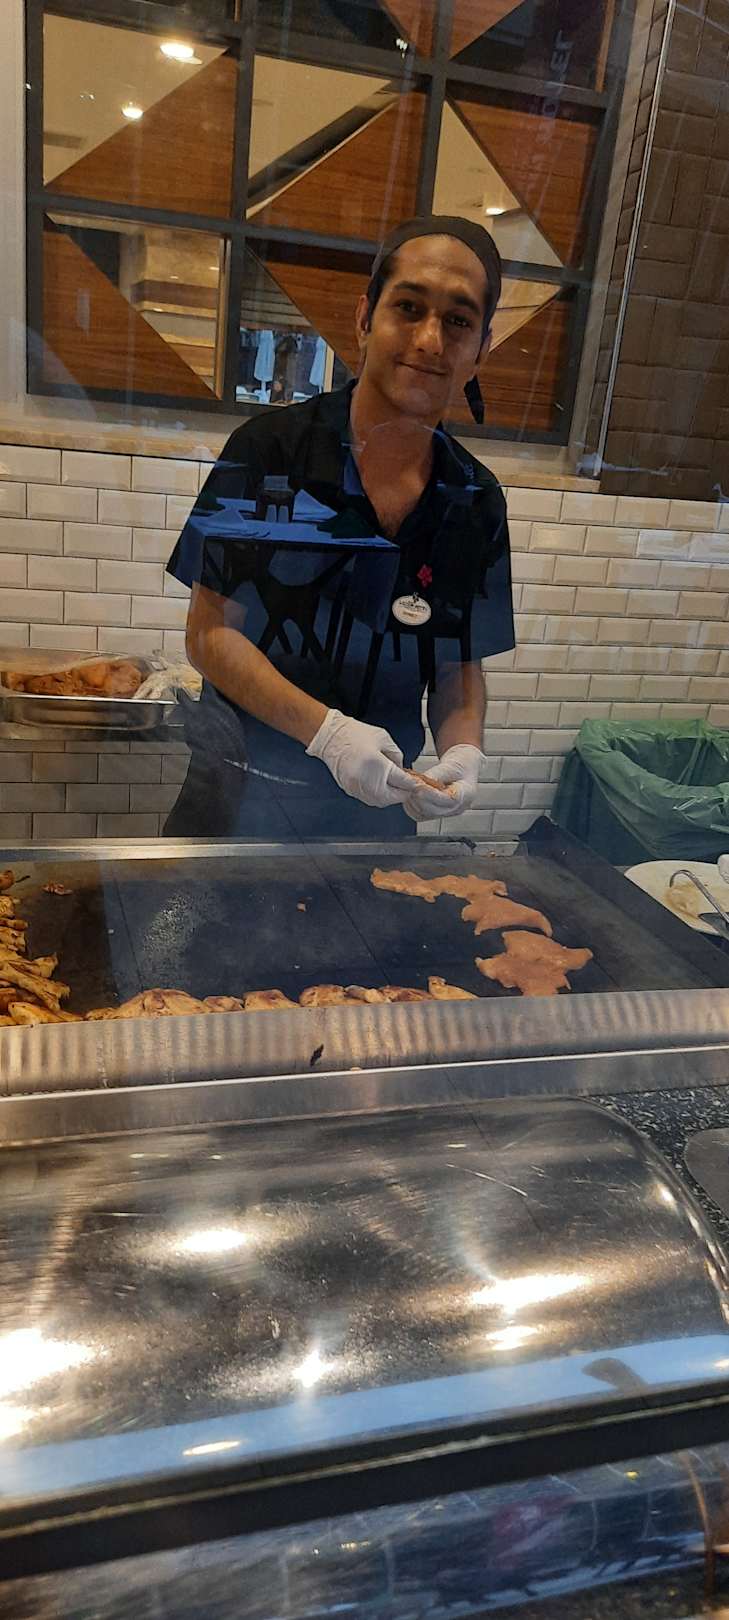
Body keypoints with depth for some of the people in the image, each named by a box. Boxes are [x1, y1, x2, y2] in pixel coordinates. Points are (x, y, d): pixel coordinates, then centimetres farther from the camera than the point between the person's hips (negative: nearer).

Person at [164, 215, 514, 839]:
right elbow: (210, 633, -12)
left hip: (382, 802, 3)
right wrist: (327, 731, -24)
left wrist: (463, 752, -14)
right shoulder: (268, 450, -11)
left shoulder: (477, 500, 0)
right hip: (243, 789, -2)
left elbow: (460, 665, 6)